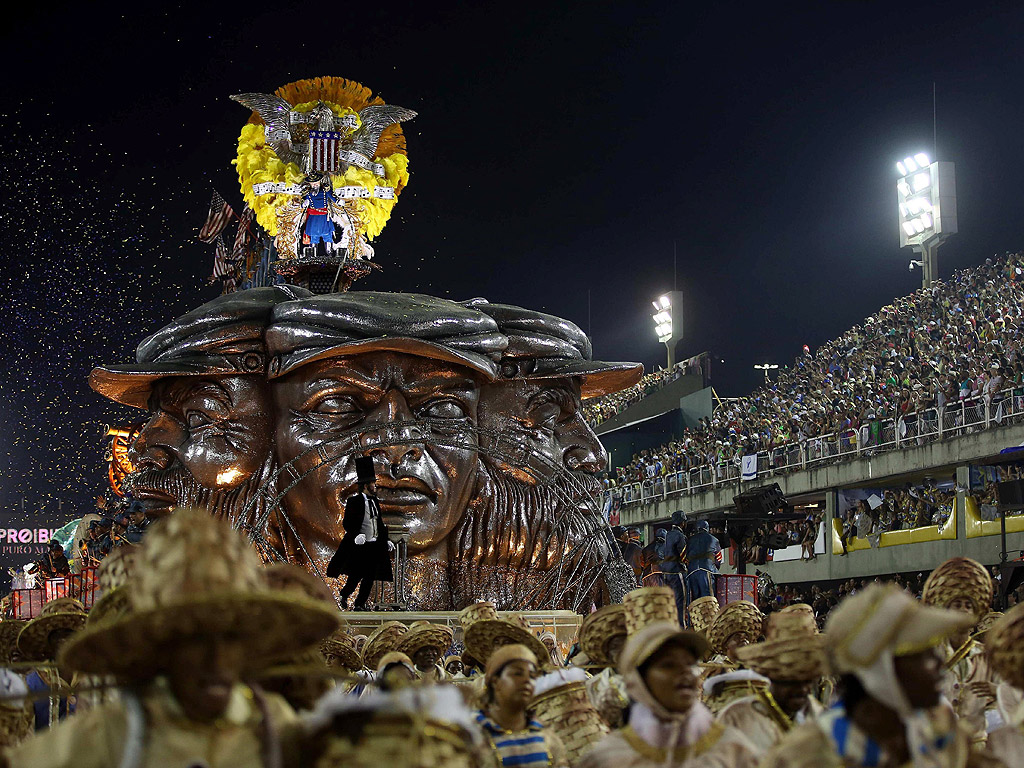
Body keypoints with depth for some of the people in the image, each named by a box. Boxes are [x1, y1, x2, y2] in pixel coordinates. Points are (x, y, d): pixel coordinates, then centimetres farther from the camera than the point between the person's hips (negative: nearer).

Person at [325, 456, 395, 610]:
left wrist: (386, 540, 16)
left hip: (374, 545, 6)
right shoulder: (354, 500, -9)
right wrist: (355, 535, -29)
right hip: (359, 545, -6)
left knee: (370, 577, 3)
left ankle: (360, 604, 12)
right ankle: (345, 595, 26)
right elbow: (347, 523, -14)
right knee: (356, 576, -2)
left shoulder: (374, 500, 13)